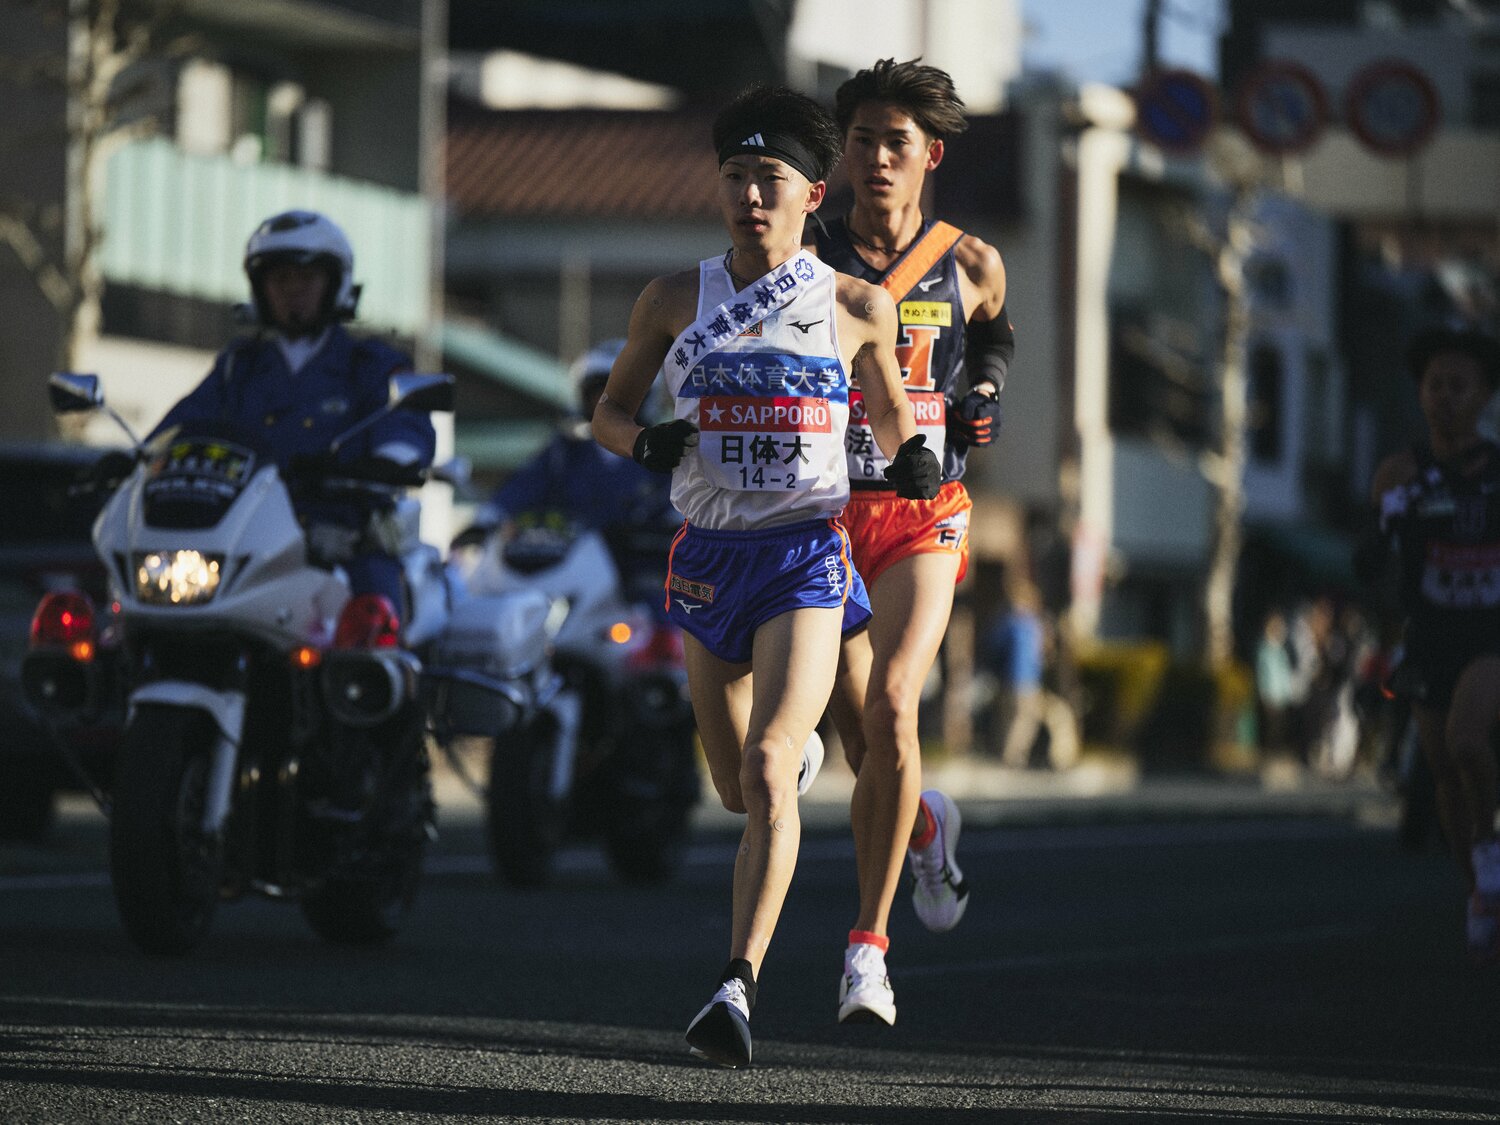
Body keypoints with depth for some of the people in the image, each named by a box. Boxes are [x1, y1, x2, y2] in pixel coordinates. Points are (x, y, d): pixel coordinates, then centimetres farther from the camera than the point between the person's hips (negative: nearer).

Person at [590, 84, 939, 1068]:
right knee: (738, 788, 15)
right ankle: (797, 750, 54)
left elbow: (890, 409, 18)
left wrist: (915, 458, -4)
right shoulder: (677, 302, 4)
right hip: (711, 554, 3)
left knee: (765, 772, -21)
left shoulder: (858, 308, 2)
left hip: (808, 554, -3)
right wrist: (646, 442, -10)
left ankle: (739, 987, -25)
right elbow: (610, 409, 13)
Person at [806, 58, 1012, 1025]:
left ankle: (869, 945, -16)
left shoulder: (971, 266, 4)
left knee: (890, 709, -20)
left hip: (923, 516, -1)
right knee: (860, 730, 6)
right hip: (824, 511, 2)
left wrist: (986, 400, 6)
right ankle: (926, 827, 44)